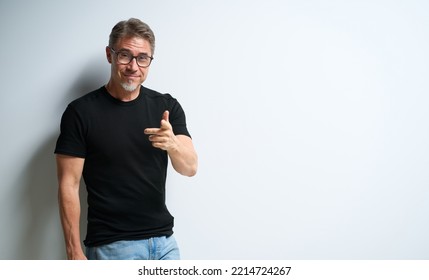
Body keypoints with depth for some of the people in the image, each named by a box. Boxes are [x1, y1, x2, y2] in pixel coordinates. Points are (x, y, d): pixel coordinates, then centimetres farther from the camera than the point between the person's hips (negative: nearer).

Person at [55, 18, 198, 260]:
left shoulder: (167, 106, 2)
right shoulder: (81, 112, -7)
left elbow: (190, 167, -5)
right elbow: (69, 185, -6)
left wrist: (172, 144, -26)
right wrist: (74, 251, -10)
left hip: (164, 241, 4)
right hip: (111, 246, -3)